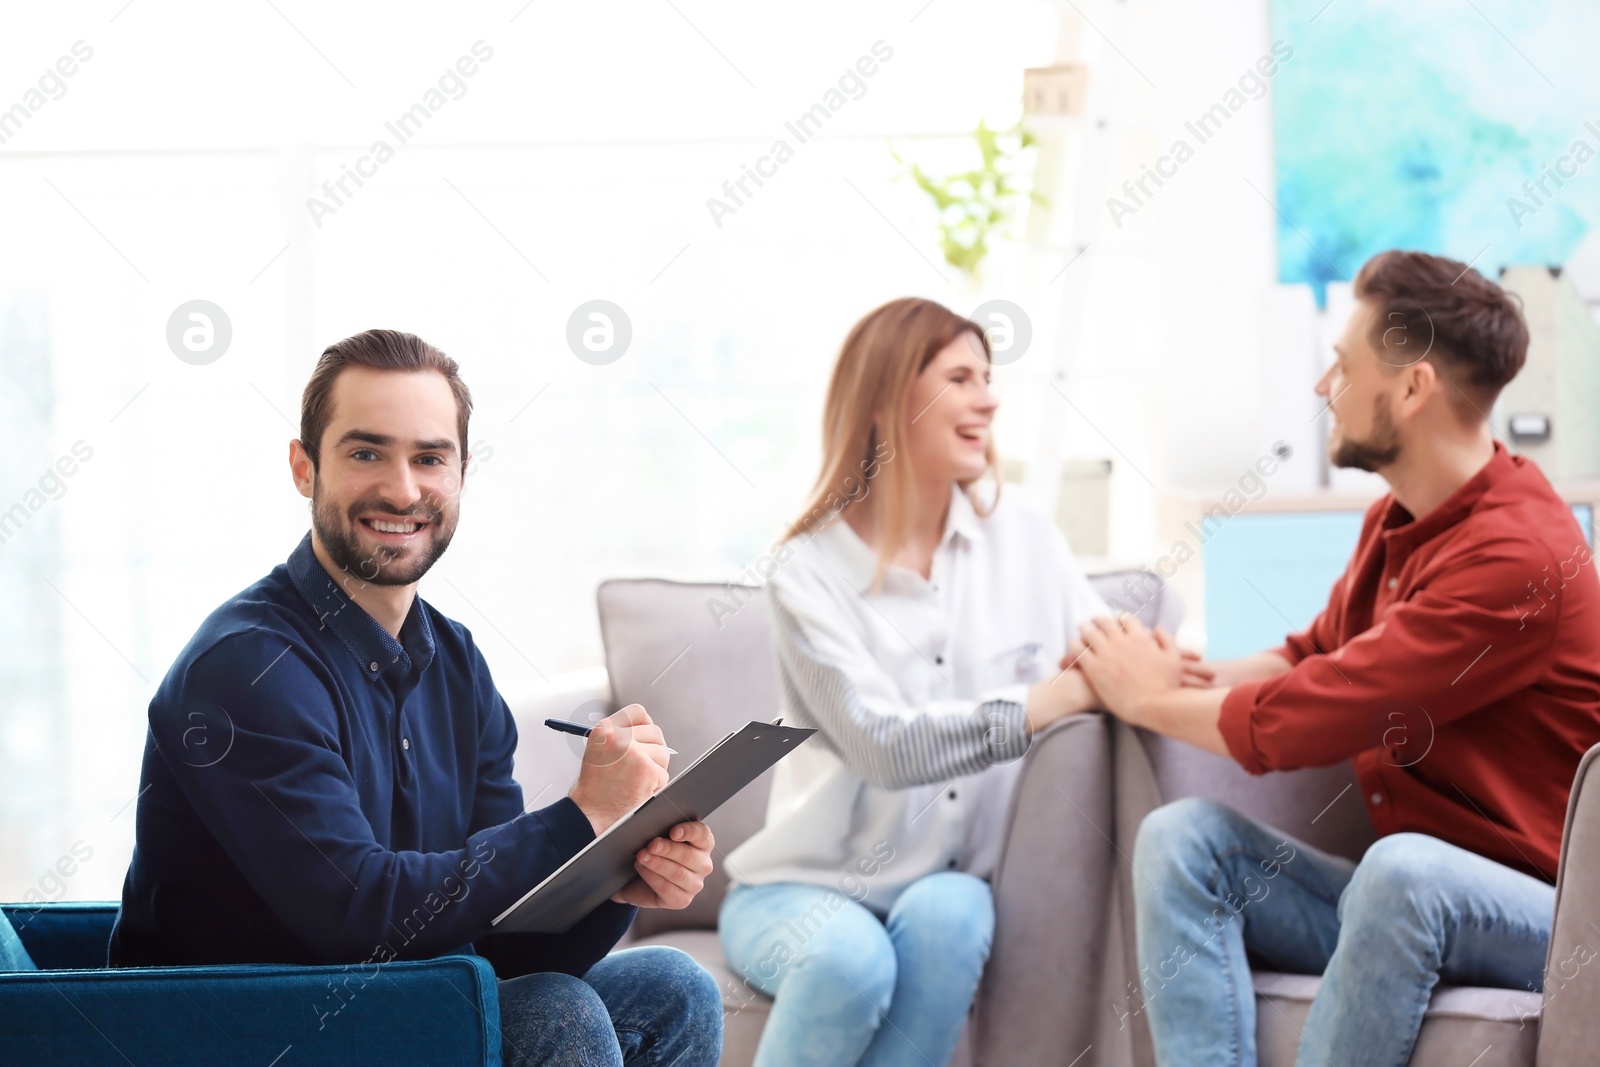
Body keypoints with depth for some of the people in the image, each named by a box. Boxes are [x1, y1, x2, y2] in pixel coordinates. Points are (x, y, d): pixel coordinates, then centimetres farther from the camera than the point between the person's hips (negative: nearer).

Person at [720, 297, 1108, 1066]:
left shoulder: (1021, 535, 3)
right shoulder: (811, 569, -8)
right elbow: (885, 744, -20)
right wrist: (1056, 699, -27)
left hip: (949, 880, 3)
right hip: (805, 887, -2)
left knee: (945, 914, -32)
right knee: (851, 955, -34)